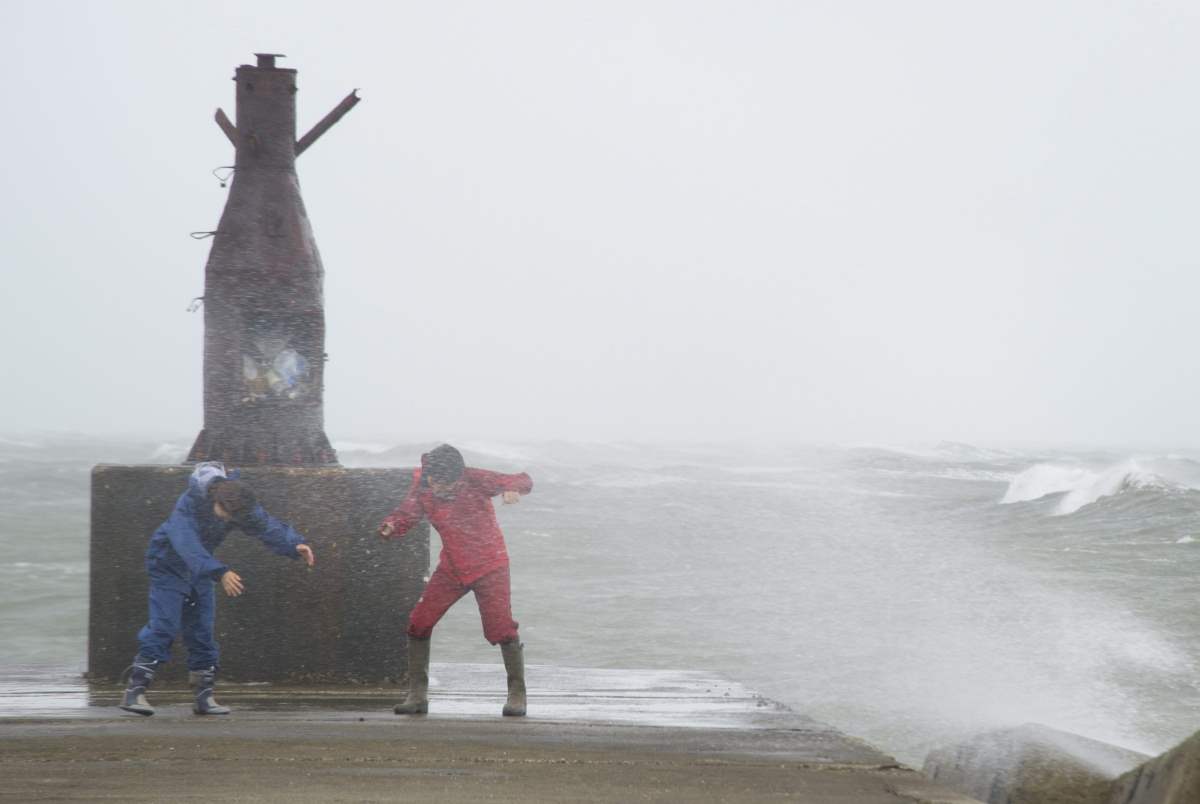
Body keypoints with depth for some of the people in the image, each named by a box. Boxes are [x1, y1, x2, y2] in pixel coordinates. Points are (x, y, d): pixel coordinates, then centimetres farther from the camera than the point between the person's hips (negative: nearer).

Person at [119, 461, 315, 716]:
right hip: (169, 565, -6)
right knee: (163, 627, -17)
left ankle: (204, 697, 11)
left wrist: (295, 545, -39)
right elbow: (187, 545, -45)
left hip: (200, 571, 6)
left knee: (202, 633, 5)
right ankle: (134, 692, -17)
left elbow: (266, 525, -20)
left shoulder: (240, 503, -13)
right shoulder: (188, 505, -33)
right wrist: (220, 573, -57)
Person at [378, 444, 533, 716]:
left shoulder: (475, 480, -22)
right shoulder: (422, 487, -10)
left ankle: (517, 693, 3)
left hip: (489, 566, -4)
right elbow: (406, 513, -5)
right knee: (419, 623, -4)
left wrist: (513, 489, -48)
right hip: (451, 569, 4)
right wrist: (390, 527, -29)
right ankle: (418, 694, 7)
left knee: (501, 627, -14)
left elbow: (522, 481, -23)